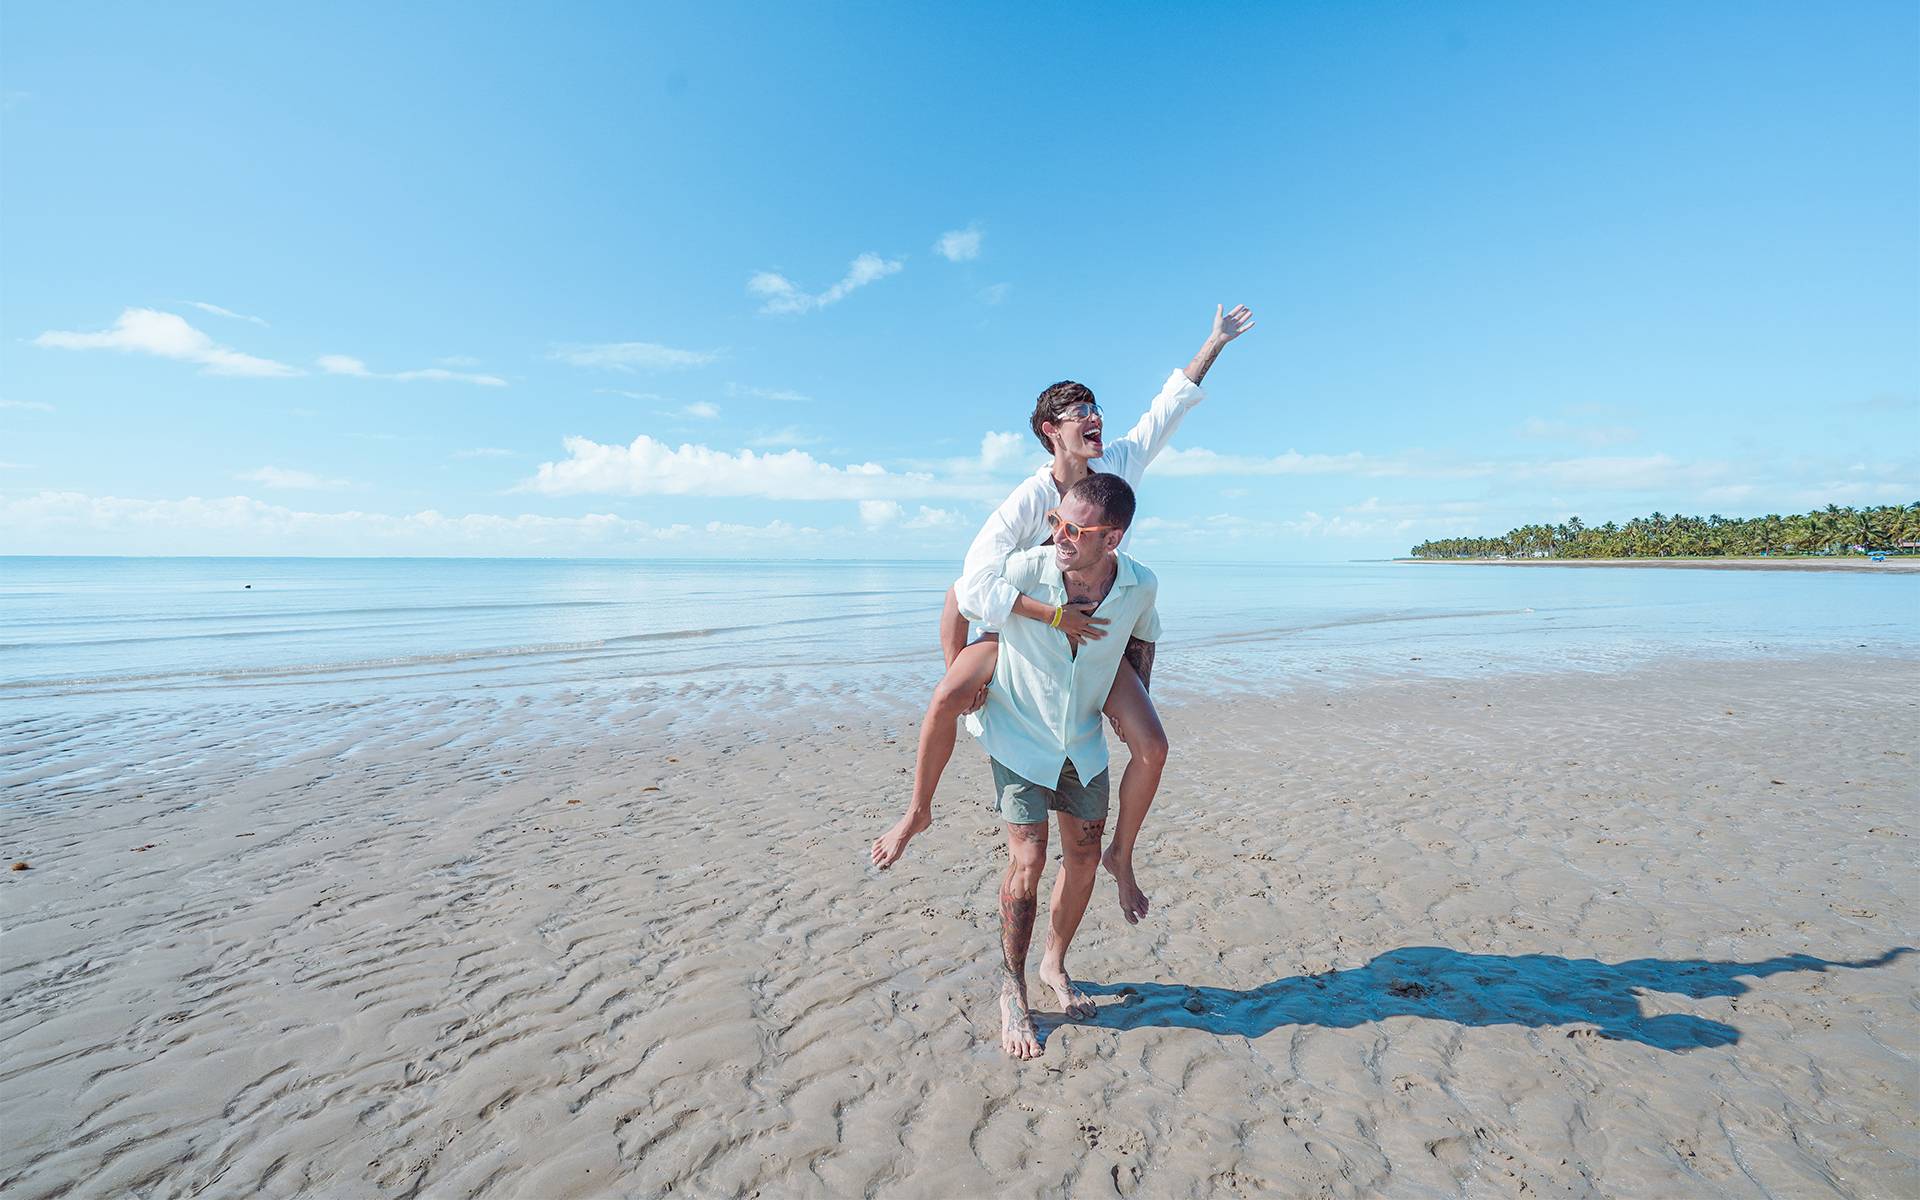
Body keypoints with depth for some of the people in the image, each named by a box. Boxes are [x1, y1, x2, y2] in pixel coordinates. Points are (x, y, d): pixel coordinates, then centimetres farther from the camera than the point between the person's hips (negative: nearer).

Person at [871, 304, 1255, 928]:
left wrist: (1216, 341, 8)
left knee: (1152, 747, -11)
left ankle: (1120, 854, 14)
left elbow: (1171, 404, 3)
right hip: (1027, 625, -3)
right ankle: (918, 810, 0)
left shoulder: (1120, 463, -10)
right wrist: (1056, 614, -33)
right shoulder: (1027, 500, -22)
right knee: (945, 699, -26)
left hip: (1096, 633, 3)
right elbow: (977, 581, -31)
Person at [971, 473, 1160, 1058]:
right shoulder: (1025, 569, -27)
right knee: (1027, 862, -8)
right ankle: (1012, 992, 15)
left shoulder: (1141, 586, -16)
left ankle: (1055, 965, 37)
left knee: (1084, 857, 11)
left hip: (1084, 741, 4)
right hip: (1018, 735, -3)